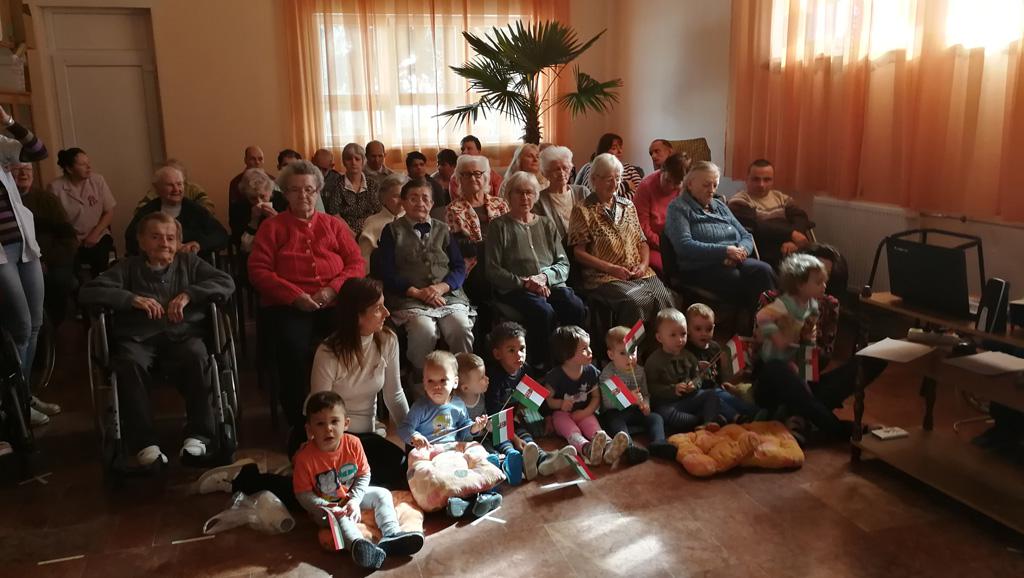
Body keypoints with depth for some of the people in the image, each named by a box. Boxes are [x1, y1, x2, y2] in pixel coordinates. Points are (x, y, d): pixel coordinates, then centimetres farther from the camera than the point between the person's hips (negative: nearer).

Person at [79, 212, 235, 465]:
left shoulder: (189, 262, 21)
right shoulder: (128, 268, 19)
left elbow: (226, 282, 9)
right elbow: (87, 292, 8)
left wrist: (188, 295, -5)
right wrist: (132, 298, -6)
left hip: (182, 334, 0)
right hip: (138, 337, 0)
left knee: (198, 358, -34)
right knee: (129, 364, -35)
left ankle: (198, 436, -25)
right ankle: (145, 444, -32)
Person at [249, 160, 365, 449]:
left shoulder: (334, 225, 21)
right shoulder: (272, 227, 15)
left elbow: (357, 264, 12)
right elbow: (258, 271, 4)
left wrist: (333, 289, -8)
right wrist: (295, 295, -10)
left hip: (334, 304, 1)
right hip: (287, 307, -1)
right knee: (294, 349, -33)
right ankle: (299, 427, -18)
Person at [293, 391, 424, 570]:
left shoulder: (353, 443, -15)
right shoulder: (305, 457, -24)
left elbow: (364, 474, -5)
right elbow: (303, 493, -17)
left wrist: (355, 500, -17)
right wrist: (324, 507, -29)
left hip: (352, 496, 5)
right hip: (325, 504, -5)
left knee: (382, 494, -7)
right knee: (339, 516, -34)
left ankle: (390, 534, -24)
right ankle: (358, 545, -58)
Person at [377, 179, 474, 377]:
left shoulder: (443, 230, 21)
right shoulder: (392, 231, 12)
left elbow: (459, 267, 12)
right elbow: (387, 272, 2)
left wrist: (440, 287, -9)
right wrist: (417, 293, -12)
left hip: (448, 295, 3)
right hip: (409, 299, -2)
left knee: (462, 329, -27)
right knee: (425, 331, -32)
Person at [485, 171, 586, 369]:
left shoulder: (546, 224, 23)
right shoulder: (498, 226, 10)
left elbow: (564, 265, 15)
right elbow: (492, 270, 1)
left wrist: (544, 277, -6)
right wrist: (524, 283, -10)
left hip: (551, 284, 4)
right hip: (515, 289, -3)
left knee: (577, 309, -29)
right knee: (544, 312, -35)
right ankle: (540, 365, -19)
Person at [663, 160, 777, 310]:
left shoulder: (719, 205, 24)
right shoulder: (678, 208, 3)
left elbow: (746, 236, 20)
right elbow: (684, 246, -13)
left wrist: (741, 251, -5)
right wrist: (725, 251, -16)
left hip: (735, 262, 6)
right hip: (702, 269, -6)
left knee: (763, 270, -26)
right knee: (747, 283, -31)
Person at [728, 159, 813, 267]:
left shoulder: (782, 198, 23)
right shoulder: (739, 202, 5)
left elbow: (800, 217, 8)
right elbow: (756, 228, -9)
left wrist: (792, 241, -12)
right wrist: (791, 234, -15)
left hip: (795, 246, 6)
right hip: (768, 252, -6)